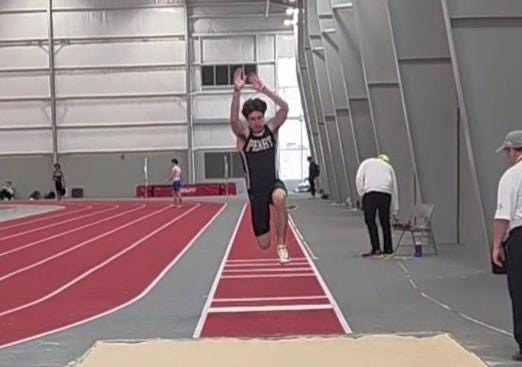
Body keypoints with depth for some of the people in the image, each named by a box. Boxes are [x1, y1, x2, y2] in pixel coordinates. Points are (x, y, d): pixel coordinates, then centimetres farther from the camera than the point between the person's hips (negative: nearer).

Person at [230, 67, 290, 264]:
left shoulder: (272, 128, -3)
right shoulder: (243, 134, -8)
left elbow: (284, 108, -20)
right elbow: (233, 120, -30)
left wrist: (263, 89, -28)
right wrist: (237, 91, -41)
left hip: (274, 183, 0)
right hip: (256, 190, 1)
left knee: (280, 197, -42)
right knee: (264, 244, 5)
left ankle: (282, 245, -26)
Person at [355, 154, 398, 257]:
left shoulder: (367, 162, 25)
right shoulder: (389, 167, 29)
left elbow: (359, 178, 7)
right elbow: (394, 189, 28)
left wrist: (361, 194, 9)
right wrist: (395, 210, 31)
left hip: (370, 192, -3)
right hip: (386, 194, 3)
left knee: (370, 220, -2)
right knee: (385, 221, 10)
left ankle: (376, 249, -9)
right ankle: (388, 249, 13)